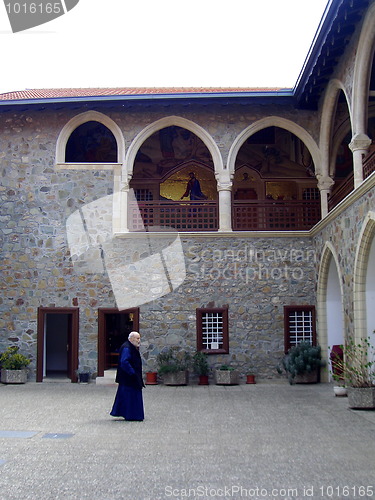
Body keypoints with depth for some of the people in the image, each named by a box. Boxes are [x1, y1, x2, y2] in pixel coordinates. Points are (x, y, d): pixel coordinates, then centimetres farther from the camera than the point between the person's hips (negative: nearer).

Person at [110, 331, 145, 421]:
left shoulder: (133, 348, 14)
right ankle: (131, 415, 1)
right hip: (128, 377, -11)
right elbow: (124, 362, -27)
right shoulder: (126, 348, -19)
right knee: (130, 395, -5)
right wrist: (132, 373, -26)